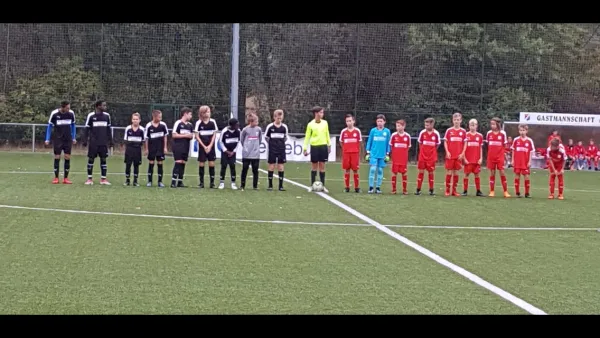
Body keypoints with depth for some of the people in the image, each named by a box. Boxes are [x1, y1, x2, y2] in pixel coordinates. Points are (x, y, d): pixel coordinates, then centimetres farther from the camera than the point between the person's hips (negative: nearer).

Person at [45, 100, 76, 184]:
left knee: (67, 157, -1)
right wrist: (47, 139, -4)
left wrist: (73, 138, 10)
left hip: (68, 139, 2)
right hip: (57, 139, -2)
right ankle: (56, 178, 5)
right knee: (57, 157, -3)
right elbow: (49, 126, -1)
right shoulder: (54, 114, -11)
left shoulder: (71, 113, -4)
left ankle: (66, 178, 6)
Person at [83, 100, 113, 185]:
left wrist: (110, 141, 12)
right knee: (91, 159, 1)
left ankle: (103, 179, 7)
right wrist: (85, 140, -5)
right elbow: (87, 129, 0)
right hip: (93, 142, -3)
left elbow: (109, 129, 14)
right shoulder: (91, 116, -4)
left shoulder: (107, 116, 6)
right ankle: (89, 179, 7)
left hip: (103, 142, 3)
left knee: (103, 159, 3)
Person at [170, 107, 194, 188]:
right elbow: (174, 135, -11)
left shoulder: (190, 125, 13)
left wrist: (190, 136, -3)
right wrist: (184, 135, -13)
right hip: (178, 146, -7)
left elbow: (191, 136, 20)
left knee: (183, 163, 6)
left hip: (186, 147, 7)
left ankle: (180, 182, 11)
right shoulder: (178, 123, -7)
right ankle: (173, 181, -13)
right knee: (178, 162, -14)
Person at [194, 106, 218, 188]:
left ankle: (212, 182, 4)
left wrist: (210, 146, -7)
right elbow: (197, 136, -2)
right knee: (201, 164, 0)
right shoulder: (199, 123, -3)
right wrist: (204, 146, -8)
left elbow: (214, 135, 2)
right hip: (202, 146, -1)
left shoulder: (212, 122, 0)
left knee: (211, 164, -1)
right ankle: (201, 182, 7)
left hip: (211, 146, 1)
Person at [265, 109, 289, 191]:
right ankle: (270, 185, 7)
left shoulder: (284, 127, 1)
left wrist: (281, 143, 7)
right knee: (271, 166, 0)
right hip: (272, 150, -2)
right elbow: (266, 137, 7)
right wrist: (271, 143, 10)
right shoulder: (270, 126, -5)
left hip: (281, 150, 2)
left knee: (281, 167, 0)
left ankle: (281, 186, 5)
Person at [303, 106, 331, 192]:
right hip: (314, 146, -2)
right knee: (314, 166, 5)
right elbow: (307, 137, -1)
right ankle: (312, 185, 14)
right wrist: (305, 149, -5)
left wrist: (329, 145, 12)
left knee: (322, 166, 3)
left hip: (323, 146, 2)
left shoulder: (325, 123, 5)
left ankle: (323, 186, 8)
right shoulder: (311, 124, -3)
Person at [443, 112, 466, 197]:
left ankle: (454, 190, 11)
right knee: (449, 172, -2)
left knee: (456, 173, 5)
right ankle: (447, 190, 5)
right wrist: (447, 152, -8)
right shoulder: (449, 130, 1)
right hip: (450, 155, -1)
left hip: (458, 156, 1)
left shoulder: (463, 131, 4)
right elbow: (445, 142, 3)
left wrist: (462, 153, -4)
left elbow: (465, 144, 6)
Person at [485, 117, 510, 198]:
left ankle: (506, 191, 2)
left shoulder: (502, 133, -4)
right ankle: (492, 191, 11)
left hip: (500, 157, -2)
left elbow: (504, 145, 4)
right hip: (491, 157, 2)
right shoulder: (489, 133, 1)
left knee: (502, 172, -4)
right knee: (492, 173, 5)